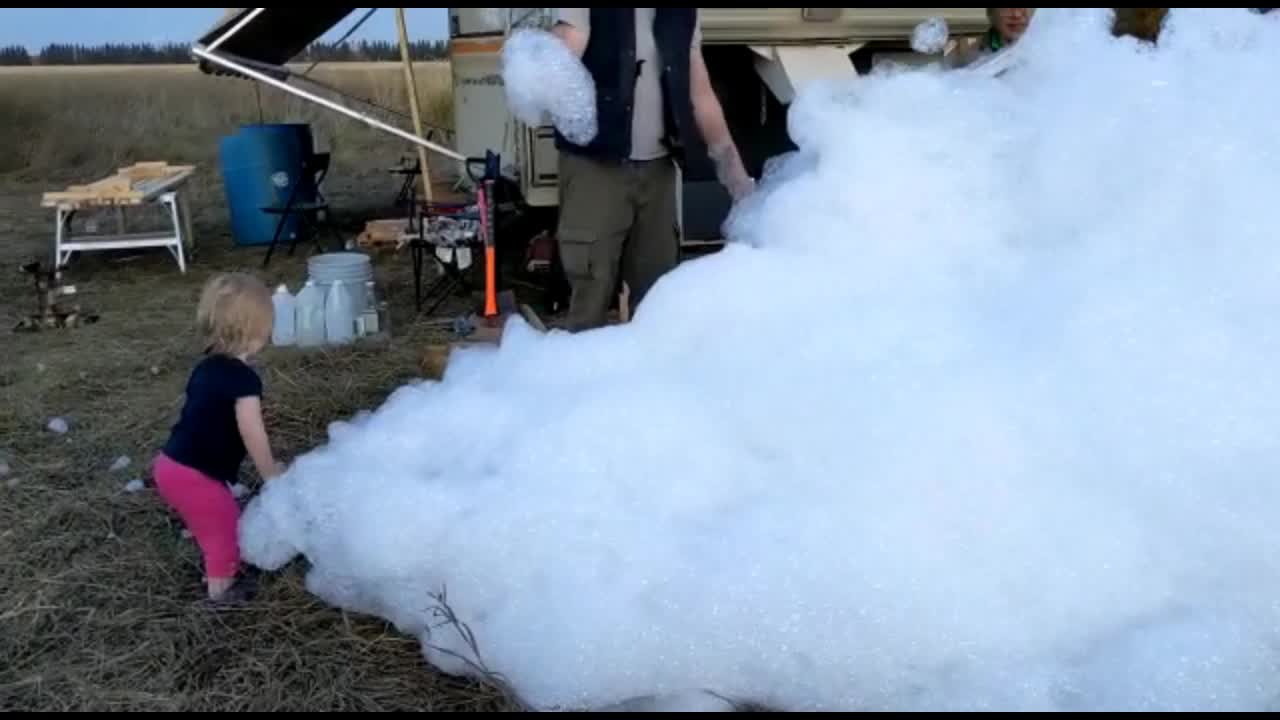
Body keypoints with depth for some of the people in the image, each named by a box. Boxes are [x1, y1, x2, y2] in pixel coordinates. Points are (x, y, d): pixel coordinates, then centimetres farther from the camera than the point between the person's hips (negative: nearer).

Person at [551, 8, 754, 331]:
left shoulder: (682, 13, 9)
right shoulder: (585, 13, -5)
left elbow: (701, 94, 12)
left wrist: (733, 169, 9)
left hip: (657, 167, 5)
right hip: (595, 165, -4)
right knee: (591, 293, -5)